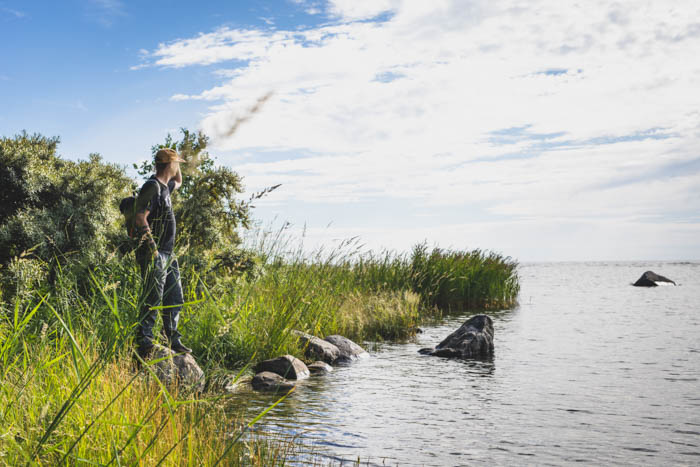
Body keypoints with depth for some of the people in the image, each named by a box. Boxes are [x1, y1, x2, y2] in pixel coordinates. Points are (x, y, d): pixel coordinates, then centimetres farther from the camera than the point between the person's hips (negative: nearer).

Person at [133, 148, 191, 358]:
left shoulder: (164, 186, 15)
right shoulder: (152, 186, -14)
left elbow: (178, 182, 41)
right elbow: (140, 219, -21)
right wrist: (153, 249, -24)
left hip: (168, 255, 10)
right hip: (155, 255, -10)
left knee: (174, 299, 14)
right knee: (152, 300, -8)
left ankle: (173, 341, 22)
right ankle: (143, 343, -3)